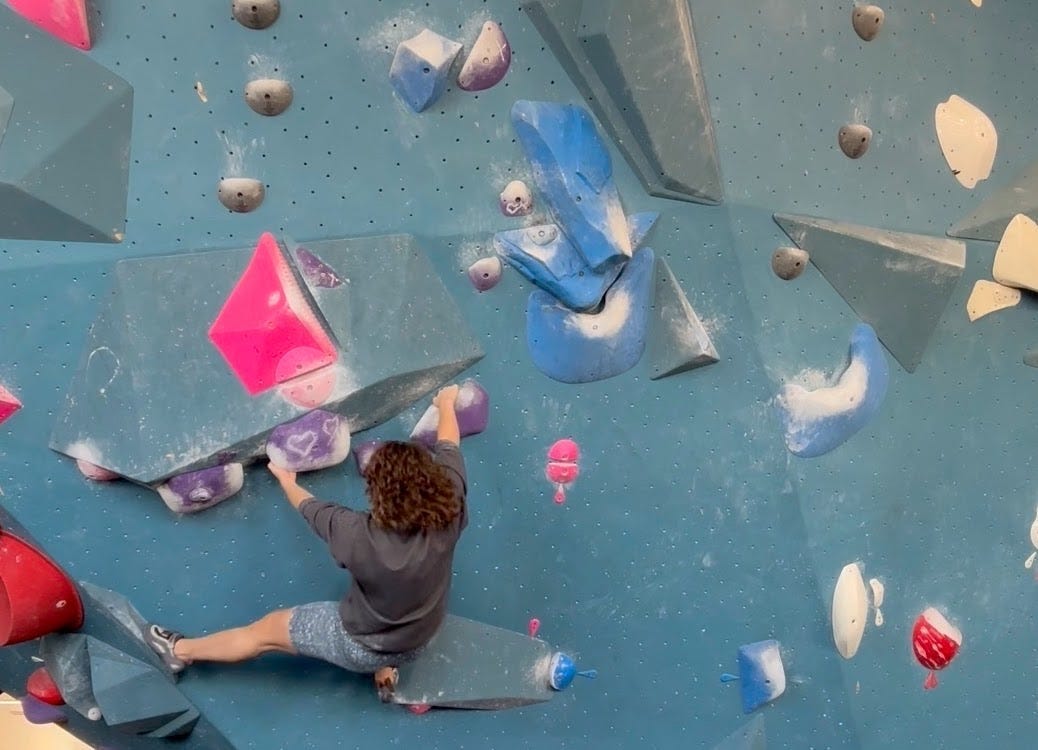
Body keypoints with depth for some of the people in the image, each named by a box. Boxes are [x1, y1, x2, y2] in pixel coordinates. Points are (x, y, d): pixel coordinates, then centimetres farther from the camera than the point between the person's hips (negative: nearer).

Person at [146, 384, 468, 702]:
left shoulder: (360, 535, -34)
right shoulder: (449, 516, -27)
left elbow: (311, 508, -11)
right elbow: (448, 449, -8)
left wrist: (287, 482, 10)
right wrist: (446, 403, 10)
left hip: (362, 647, -4)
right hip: (417, 641, 4)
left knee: (267, 629, 16)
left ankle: (181, 651, 40)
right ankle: (385, 669, 38)